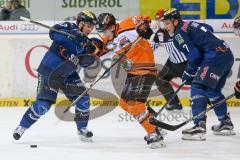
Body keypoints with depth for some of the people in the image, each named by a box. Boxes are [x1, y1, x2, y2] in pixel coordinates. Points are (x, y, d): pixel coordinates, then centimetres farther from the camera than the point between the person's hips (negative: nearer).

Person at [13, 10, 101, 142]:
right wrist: (72, 34, -42)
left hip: (68, 74, 7)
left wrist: (91, 52, -17)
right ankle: (22, 126, 6)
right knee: (43, 104, -12)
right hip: (49, 71, -7)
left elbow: (84, 62, 1)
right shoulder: (69, 27, -13)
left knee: (83, 98, -3)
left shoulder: (85, 41, 7)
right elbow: (54, 33, -32)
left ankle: (82, 128, 15)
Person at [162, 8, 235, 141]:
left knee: (198, 87, -12)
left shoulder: (179, 34, -3)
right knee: (213, 90, 24)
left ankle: (199, 126, -24)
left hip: (215, 57, -10)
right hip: (227, 54, 10)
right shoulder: (190, 25, 25)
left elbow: (194, 55, -11)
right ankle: (226, 124, 32)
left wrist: (188, 73, 4)